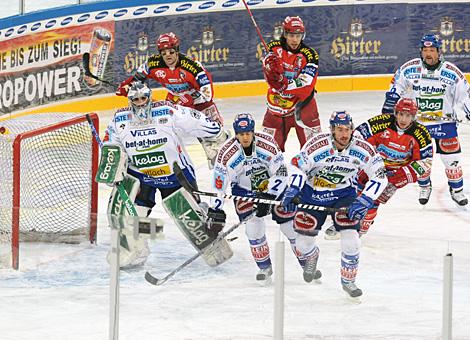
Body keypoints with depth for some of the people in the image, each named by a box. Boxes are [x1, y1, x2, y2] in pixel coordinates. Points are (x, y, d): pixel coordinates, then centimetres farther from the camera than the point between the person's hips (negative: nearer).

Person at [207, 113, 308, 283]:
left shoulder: (267, 143, -26)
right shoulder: (227, 153, -25)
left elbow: (280, 173, -20)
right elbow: (219, 184, -21)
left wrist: (268, 196, -28)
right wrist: (216, 211, -24)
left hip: (271, 185, 0)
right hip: (244, 189, 0)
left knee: (289, 221, -2)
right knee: (253, 224, -17)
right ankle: (265, 267, -1)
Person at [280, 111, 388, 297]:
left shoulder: (362, 149, -19)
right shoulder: (318, 144, -25)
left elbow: (379, 176, -12)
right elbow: (298, 165, -16)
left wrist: (364, 201, -21)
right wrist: (292, 190, -28)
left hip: (344, 194, 1)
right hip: (312, 193, -1)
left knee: (351, 239, -14)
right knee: (303, 243, 3)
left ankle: (348, 280, 9)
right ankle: (312, 255, 42)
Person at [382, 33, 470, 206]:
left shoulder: (452, 72, -11)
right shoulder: (409, 68, -7)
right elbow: (396, 88, 8)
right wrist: (388, 106, 6)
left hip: (445, 122, -1)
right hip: (418, 123, 1)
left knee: (451, 158, -1)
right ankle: (424, 187, 30)